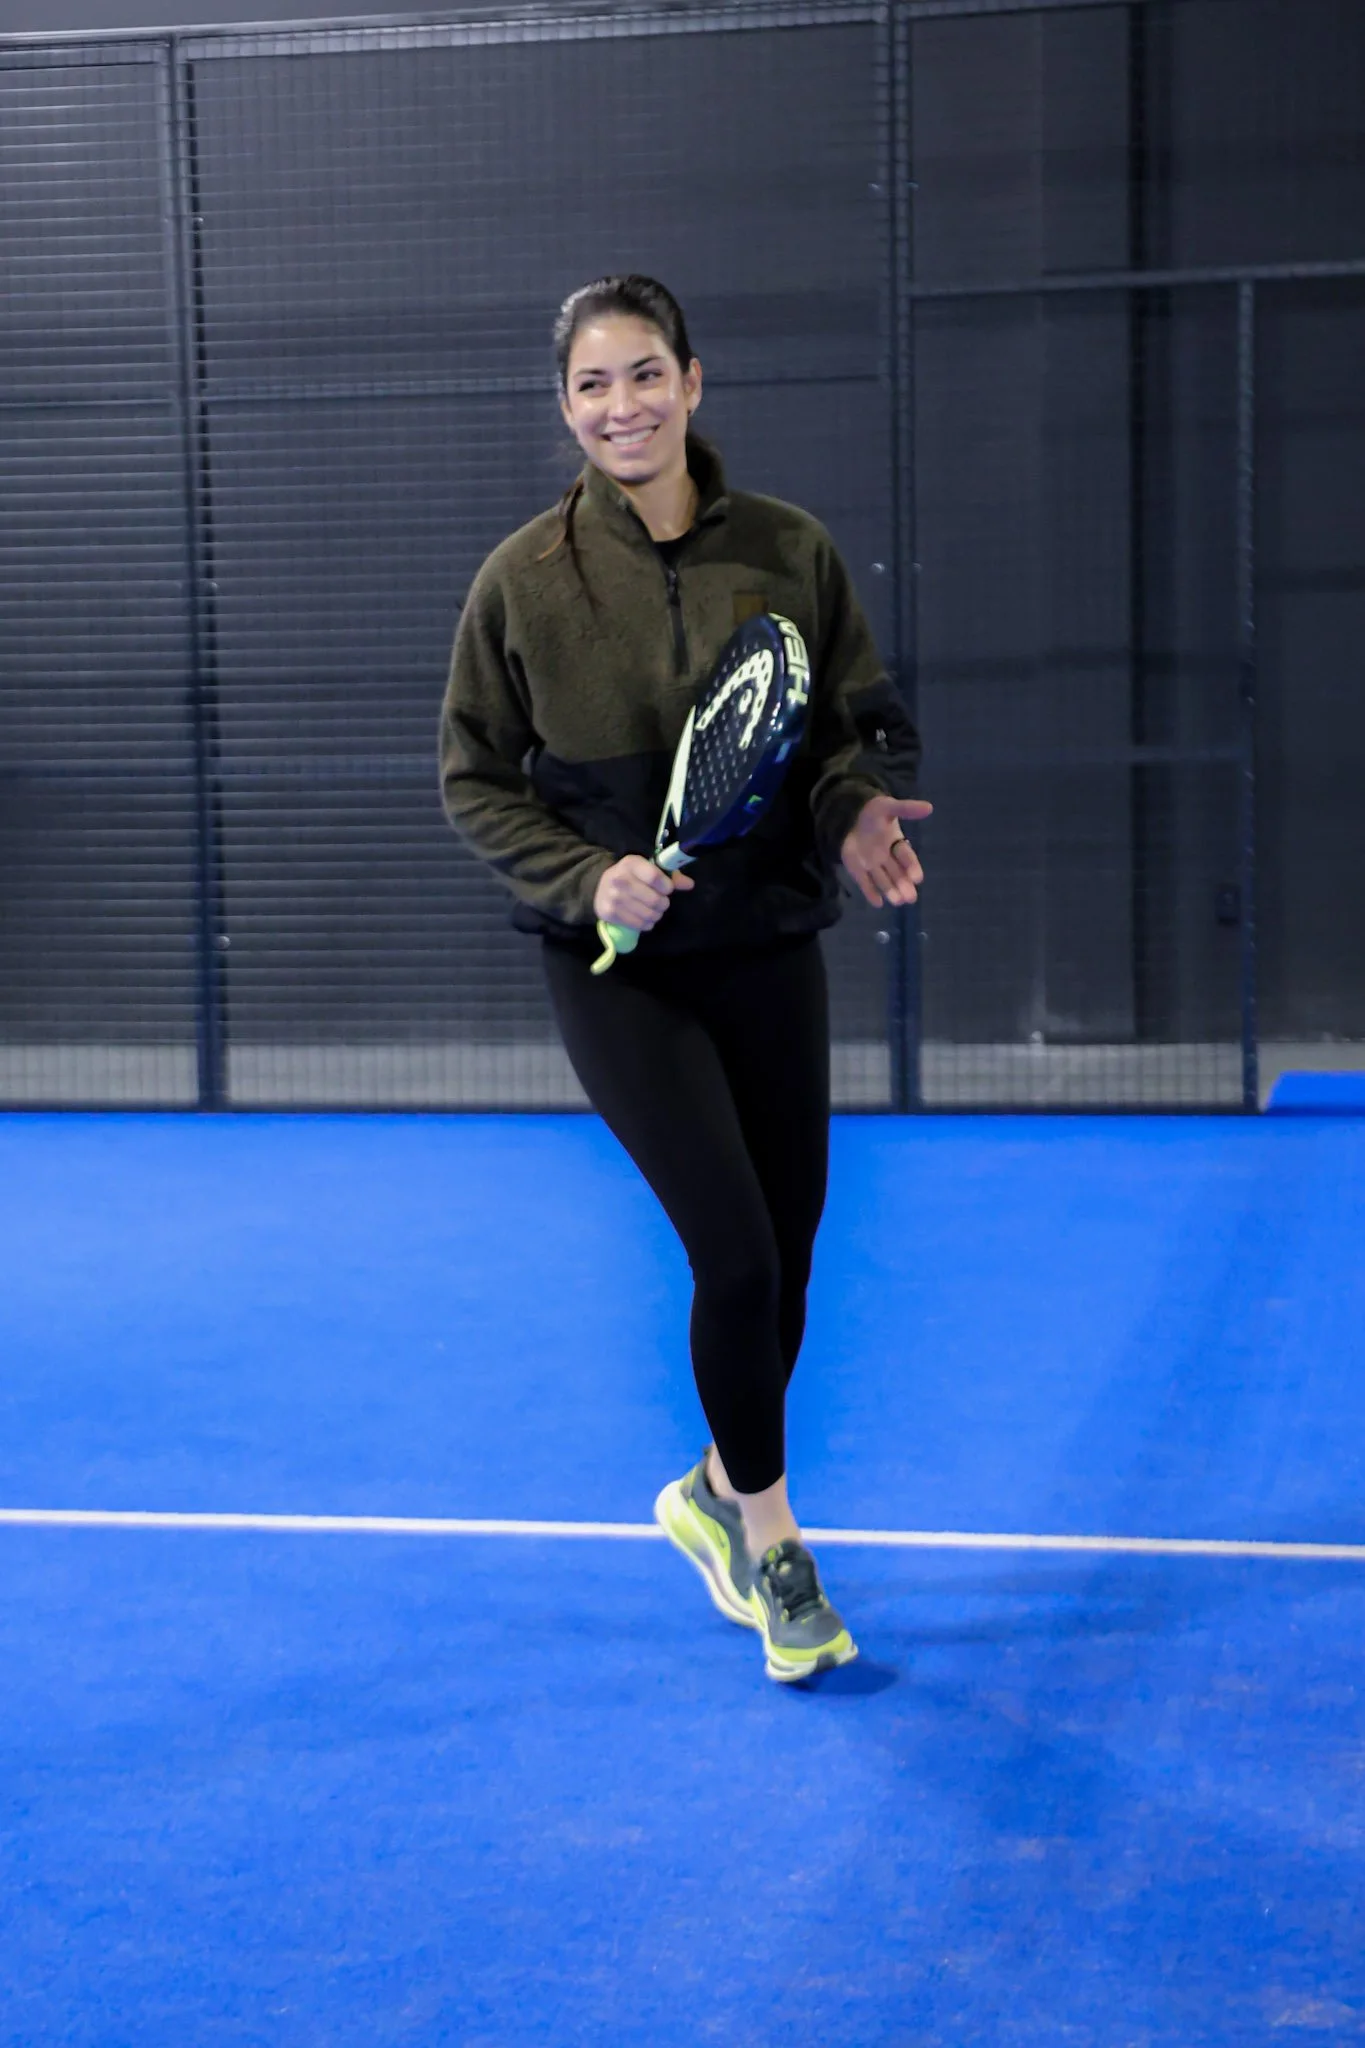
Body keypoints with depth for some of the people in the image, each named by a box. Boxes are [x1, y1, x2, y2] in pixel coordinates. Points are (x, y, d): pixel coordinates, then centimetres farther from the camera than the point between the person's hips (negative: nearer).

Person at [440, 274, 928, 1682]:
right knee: (738, 1252, -12)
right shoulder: (522, 580, -5)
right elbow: (475, 779, 0)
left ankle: (719, 1487, 36)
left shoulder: (788, 551, -1)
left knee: (785, 1254, 9)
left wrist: (859, 809, -16)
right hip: (617, 966, -3)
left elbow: (865, 725, 6)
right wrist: (585, 877, -16)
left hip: (769, 947, 3)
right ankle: (768, 1534, 10)